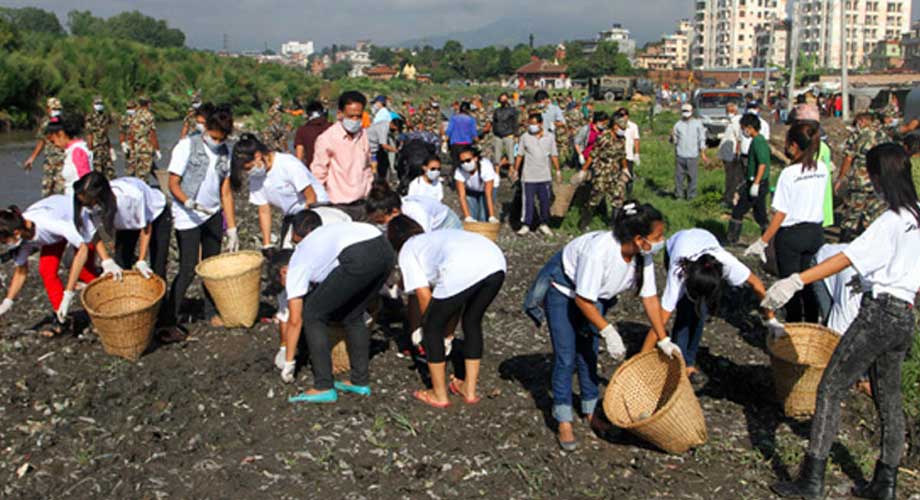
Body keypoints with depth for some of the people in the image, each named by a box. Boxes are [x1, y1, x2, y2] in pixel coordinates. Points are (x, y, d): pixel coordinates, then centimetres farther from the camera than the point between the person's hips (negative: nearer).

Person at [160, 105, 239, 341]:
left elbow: (226, 192, 5)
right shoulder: (187, 146, -11)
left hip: (213, 215, 5)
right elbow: (173, 184, -11)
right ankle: (168, 321, -2)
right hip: (187, 217, -5)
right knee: (188, 269, -9)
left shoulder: (225, 152, 3)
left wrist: (232, 229, 2)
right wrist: (189, 203, -30)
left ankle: (212, 311, 26)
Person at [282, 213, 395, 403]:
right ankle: (360, 382, 30)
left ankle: (323, 388, 13)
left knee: (312, 315, 12)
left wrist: (288, 363, 30)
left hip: (359, 258, -7)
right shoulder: (329, 232, 38)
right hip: (386, 250, 7)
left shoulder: (298, 261, 21)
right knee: (353, 315, 27)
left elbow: (295, 319, 21)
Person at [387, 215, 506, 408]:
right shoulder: (437, 236, 40)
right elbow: (457, 300, 40)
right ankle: (469, 390, 37)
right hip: (497, 261, 7)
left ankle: (439, 395, 26)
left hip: (462, 269, -7)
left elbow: (424, 296, 14)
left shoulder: (407, 250, 23)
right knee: (472, 322, 29)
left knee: (432, 328, 16)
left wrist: (427, 326, 31)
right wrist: (447, 333, 46)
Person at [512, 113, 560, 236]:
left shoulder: (550, 137, 4)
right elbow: (519, 155, 5)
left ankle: (543, 224, 20)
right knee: (528, 201, -1)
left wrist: (558, 170, 8)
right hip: (529, 176, -2)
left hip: (545, 176, 2)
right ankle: (526, 225, 8)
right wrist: (515, 170, 4)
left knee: (545, 201, 7)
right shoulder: (525, 137, 0)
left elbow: (554, 155, 9)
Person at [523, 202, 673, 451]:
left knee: (588, 353, 9)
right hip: (562, 288, -6)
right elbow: (583, 299, -31)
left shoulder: (643, 255, -20)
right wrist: (608, 330, -31)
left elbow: (650, 297, -8)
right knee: (566, 356, -7)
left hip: (595, 294, 6)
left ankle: (591, 411, 23)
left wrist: (664, 341, -6)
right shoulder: (599, 250, -40)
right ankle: (564, 422, 0)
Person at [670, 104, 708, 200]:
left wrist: (703, 153, 0)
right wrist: (672, 136, -13)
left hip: (693, 155, -1)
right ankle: (679, 195, 12)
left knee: (692, 177, 0)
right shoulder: (678, 124, 8)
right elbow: (674, 141, 9)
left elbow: (701, 139, 6)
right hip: (680, 155, 1)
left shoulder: (697, 124, 5)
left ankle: (691, 195, 10)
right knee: (679, 175, 1)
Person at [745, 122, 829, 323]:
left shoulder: (789, 174, -19)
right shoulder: (822, 169, -2)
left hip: (791, 234, -6)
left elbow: (781, 214, -17)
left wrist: (763, 241, -12)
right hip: (815, 231, 6)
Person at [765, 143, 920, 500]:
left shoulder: (891, 222, -16)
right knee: (889, 400, 15)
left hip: (878, 313, -9)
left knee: (830, 389, -5)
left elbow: (847, 258, -26)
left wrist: (796, 281, -31)